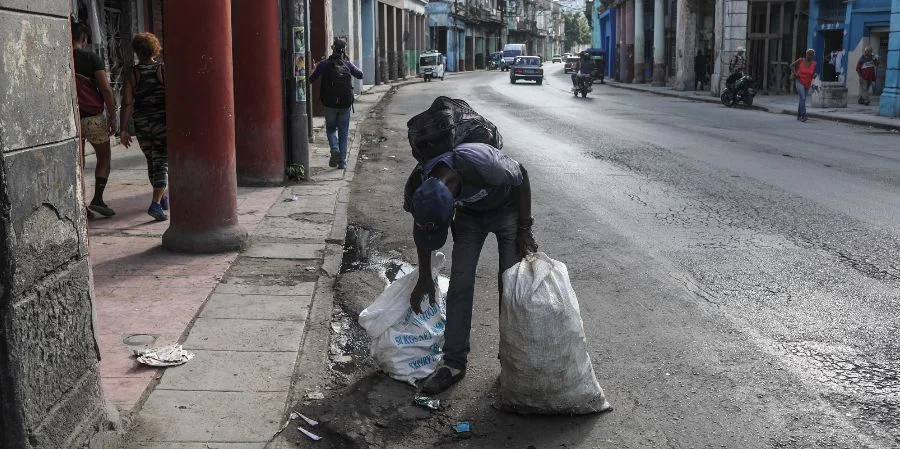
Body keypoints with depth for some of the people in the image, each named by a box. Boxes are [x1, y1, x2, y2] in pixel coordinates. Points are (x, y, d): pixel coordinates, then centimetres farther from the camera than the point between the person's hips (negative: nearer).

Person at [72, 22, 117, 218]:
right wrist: (112, 117, -6)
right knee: (104, 157, 11)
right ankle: (97, 198, -2)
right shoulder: (91, 57, -5)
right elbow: (105, 89, -10)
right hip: (93, 116, -3)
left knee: (77, 161, 10)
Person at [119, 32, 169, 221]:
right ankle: (156, 203, -17)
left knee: (152, 161, 18)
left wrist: (124, 129, -3)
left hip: (142, 124, 3)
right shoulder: (164, 70, -5)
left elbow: (127, 104, -6)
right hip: (163, 121, -2)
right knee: (163, 162, -2)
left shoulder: (132, 75, -2)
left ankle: (163, 197, 33)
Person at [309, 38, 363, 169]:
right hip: (345, 104, 1)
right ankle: (342, 161, 8)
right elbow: (360, 75, 12)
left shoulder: (324, 64, -8)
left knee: (330, 129, 16)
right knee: (343, 132, 10)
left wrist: (316, 69, 15)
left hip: (330, 104, -1)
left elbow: (311, 80, -4)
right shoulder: (348, 64, -2)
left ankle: (335, 149, -12)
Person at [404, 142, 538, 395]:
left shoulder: (483, 166, -43)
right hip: (470, 212, 3)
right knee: (459, 284, -5)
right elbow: (420, 230, -6)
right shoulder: (417, 188, -28)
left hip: (506, 208, -3)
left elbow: (522, 179, -20)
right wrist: (424, 279, 3)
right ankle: (454, 364, 3)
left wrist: (524, 231, -13)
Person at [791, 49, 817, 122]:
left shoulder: (814, 64, -2)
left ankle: (799, 115, 27)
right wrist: (795, 73, -8)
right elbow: (792, 65, 5)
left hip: (808, 84, 4)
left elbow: (813, 73, 11)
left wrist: (814, 75, -12)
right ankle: (803, 115, -25)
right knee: (803, 98, -21)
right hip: (799, 82, -4)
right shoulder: (801, 60, -10)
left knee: (802, 99, 14)